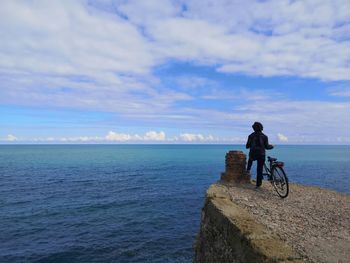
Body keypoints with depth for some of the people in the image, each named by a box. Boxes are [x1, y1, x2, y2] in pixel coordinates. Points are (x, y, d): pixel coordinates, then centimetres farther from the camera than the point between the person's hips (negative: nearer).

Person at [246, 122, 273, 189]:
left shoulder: (251, 136, -2)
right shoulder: (264, 136, -1)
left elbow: (247, 146, -1)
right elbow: (267, 147, -1)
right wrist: (271, 146, 21)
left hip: (253, 155, 0)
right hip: (261, 155, 0)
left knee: (250, 159, 38)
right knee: (259, 170, 7)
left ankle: (248, 169, 26)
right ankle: (258, 184, 10)